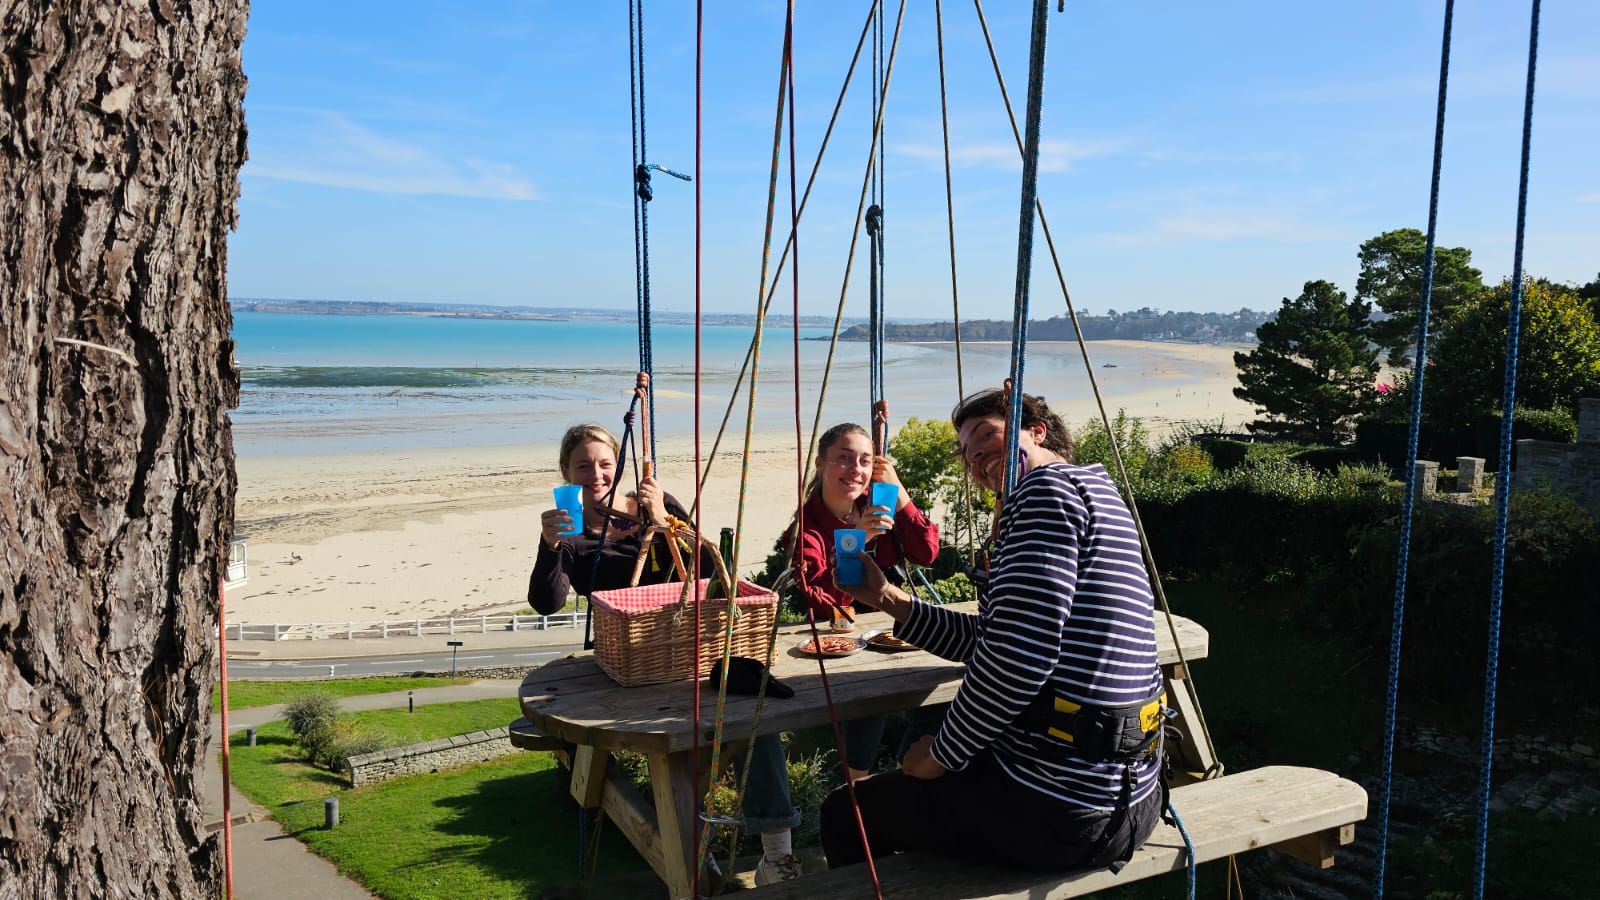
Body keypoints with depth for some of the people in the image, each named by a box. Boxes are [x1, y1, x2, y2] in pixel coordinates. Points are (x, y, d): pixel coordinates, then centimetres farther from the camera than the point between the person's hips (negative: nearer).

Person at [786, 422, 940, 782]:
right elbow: (819, 606, -21)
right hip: (838, 636, -5)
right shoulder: (807, 526, -11)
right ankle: (857, 778, -6)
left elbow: (927, 553, -5)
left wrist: (897, 491, -11)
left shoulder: (879, 507, 4)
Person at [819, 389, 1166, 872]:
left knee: (844, 814, 10)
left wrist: (943, 752, -9)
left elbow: (1018, 656, -24)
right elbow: (987, 638, 18)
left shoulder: (1047, 486, -13)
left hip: (1056, 812, -10)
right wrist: (887, 598, 13)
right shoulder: (1093, 492, 17)